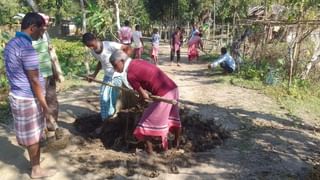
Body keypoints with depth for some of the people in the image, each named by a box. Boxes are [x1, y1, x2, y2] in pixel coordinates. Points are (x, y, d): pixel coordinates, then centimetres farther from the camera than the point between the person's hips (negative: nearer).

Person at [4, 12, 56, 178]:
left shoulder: (11, 44, 8)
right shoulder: (26, 48, -23)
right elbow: (34, 81, -22)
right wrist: (45, 106, -17)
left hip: (17, 95, 9)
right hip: (28, 99, -9)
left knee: (30, 133, 22)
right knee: (34, 135, 6)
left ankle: (35, 159, 40)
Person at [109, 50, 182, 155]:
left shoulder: (130, 75, -13)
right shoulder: (136, 62, 11)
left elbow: (145, 96, -8)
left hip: (164, 95, -9)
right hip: (173, 88, 9)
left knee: (148, 123, 7)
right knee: (172, 117, 26)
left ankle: (149, 150, 19)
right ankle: (177, 142, 44)